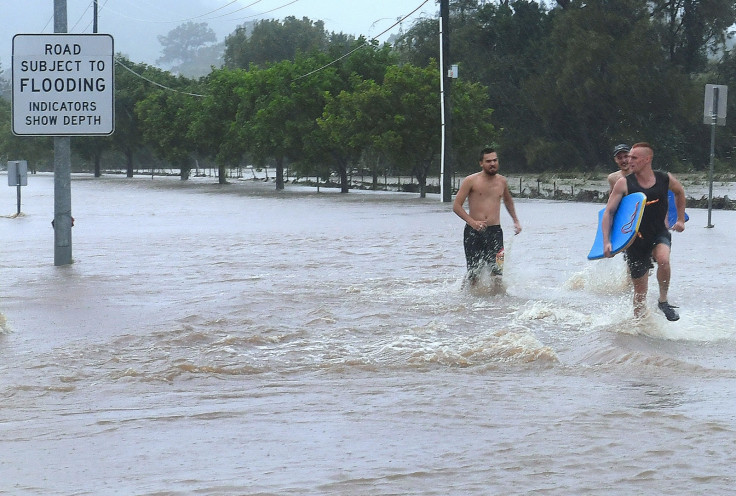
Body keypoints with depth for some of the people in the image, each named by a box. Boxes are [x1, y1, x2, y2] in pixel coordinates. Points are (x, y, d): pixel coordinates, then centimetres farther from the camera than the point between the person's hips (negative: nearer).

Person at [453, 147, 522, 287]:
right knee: (474, 274, -1)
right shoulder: (471, 181, -2)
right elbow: (456, 206, -4)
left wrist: (516, 220, 29)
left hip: (494, 231, 2)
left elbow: (508, 200, 33)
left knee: (497, 272, -13)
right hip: (473, 232, -2)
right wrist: (472, 222, -17)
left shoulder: (502, 181, 11)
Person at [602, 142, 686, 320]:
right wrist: (606, 241, -17)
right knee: (640, 291, 1)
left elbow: (680, 192, 20)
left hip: (659, 234, 0)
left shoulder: (665, 179, -4)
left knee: (663, 259, -32)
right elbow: (608, 212, -7)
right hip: (636, 238, 0)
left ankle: (663, 301, -9)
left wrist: (681, 219, 19)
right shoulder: (624, 183, -9)